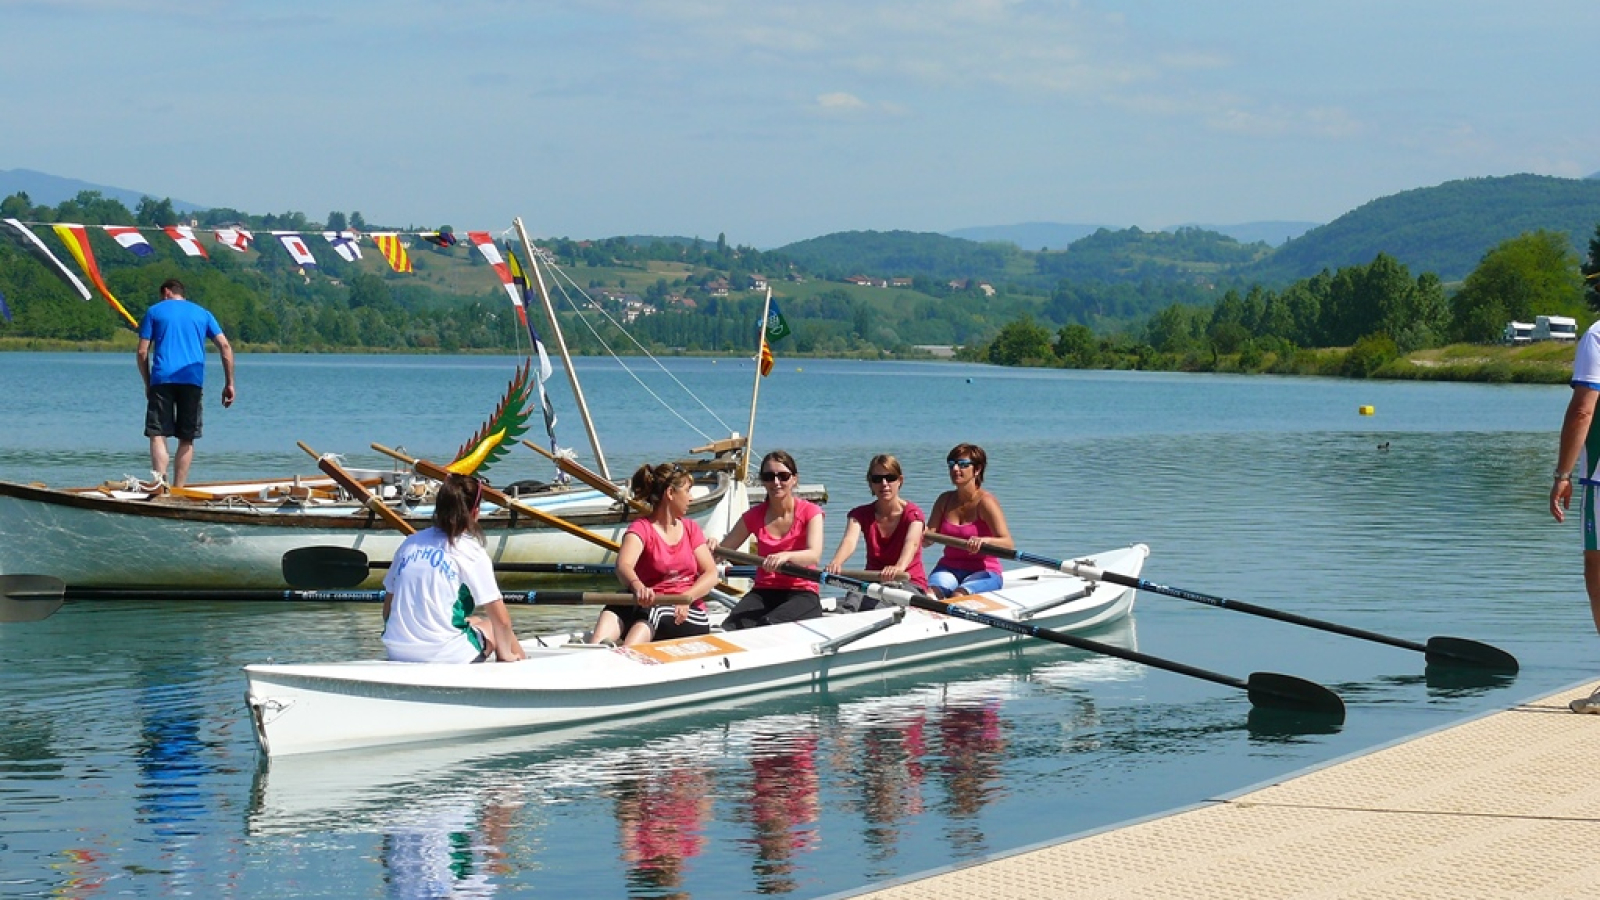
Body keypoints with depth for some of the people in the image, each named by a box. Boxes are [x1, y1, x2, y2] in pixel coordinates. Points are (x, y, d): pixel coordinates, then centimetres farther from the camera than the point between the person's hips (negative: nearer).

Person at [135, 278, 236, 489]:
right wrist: (230, 384, 8)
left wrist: (147, 384, 16)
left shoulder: (154, 311, 13)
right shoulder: (202, 314, 19)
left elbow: (142, 352, 6)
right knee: (186, 439, 8)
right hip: (193, 380, 2)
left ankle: (160, 480, -27)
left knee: (158, 434, -5)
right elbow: (225, 346, 8)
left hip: (162, 378, -2)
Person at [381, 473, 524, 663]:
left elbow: (388, 608, 15)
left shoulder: (409, 543, 10)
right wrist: (506, 655, 12)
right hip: (446, 656, -6)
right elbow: (501, 620, -5)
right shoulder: (473, 553, -5)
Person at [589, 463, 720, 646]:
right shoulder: (642, 528, 2)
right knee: (615, 610, -34)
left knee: (649, 611, -34)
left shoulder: (690, 528, 17)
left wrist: (686, 597, -17)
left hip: (690, 614, 1)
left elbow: (711, 574, 6)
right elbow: (623, 566, -19)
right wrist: (637, 586, -45)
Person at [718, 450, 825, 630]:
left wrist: (786, 556, -39)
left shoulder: (810, 512, 0)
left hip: (802, 594, -3)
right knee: (732, 625, -32)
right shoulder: (754, 516, 11)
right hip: (763, 593, 3)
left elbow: (814, 556, -17)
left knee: (769, 623, -37)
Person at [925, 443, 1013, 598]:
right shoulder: (945, 500, 9)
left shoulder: (985, 502, -9)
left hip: (983, 571, -4)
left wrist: (984, 540, -40)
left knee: (958, 596, -34)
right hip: (949, 568, 4)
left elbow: (1008, 544, -19)